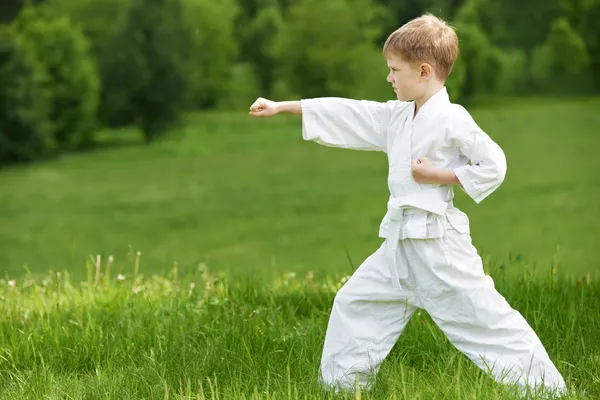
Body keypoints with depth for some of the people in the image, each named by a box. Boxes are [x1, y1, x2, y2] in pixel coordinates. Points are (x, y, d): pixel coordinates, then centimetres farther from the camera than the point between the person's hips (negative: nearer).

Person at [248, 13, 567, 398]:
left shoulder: (452, 119, -11)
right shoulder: (396, 117, 11)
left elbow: (494, 166, -12)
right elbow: (344, 113, 14)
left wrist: (440, 176, -14)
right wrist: (280, 106, 15)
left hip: (438, 240, -8)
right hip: (400, 243, 8)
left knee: (486, 319, -8)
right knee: (354, 304, 14)